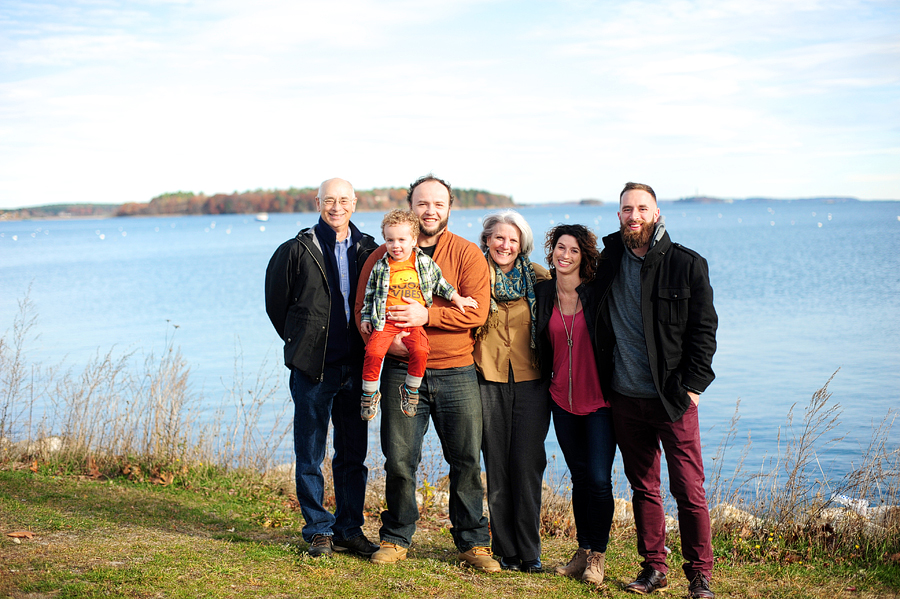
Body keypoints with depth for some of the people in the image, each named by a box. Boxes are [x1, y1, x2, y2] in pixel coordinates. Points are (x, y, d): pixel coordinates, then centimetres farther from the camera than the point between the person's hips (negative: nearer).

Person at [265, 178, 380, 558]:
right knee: (310, 455, 3)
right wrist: (301, 341, 9)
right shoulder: (297, 250, -2)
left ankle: (349, 530, 19)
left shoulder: (368, 251, 7)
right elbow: (276, 302, 6)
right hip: (313, 368, -3)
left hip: (355, 367, 3)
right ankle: (319, 530, 15)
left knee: (353, 455, 9)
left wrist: (369, 346, 8)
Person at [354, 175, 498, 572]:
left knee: (466, 461, 4)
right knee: (399, 460, 5)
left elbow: (476, 311, -9)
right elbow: (363, 308, 6)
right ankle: (396, 539, 21)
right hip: (402, 371, 1)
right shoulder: (384, 255, 7)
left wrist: (428, 315, -20)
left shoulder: (466, 254, 2)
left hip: (456, 372, -1)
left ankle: (472, 542, 17)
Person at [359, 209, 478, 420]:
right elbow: (370, 294, 15)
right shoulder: (381, 267, 5)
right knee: (373, 352, -20)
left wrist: (456, 297, 15)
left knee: (420, 350, -26)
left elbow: (438, 282, 20)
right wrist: (365, 318, 12)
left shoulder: (425, 262, 6)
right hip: (386, 321, 0)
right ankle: (370, 393, 0)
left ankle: (411, 388, -2)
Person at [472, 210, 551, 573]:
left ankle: (529, 553, 7)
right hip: (489, 380, 0)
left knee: (527, 465, -2)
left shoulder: (537, 277, 7)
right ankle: (505, 552, 11)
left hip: (530, 380, 0)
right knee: (497, 466, 3)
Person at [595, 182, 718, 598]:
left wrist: (692, 385, -8)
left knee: (689, 489, -4)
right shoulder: (608, 262, 8)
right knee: (643, 486, 11)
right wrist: (603, 383, 13)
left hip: (673, 397, -3)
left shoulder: (686, 265, -2)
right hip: (625, 397, 4)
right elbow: (599, 326, 20)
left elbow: (704, 329, -1)